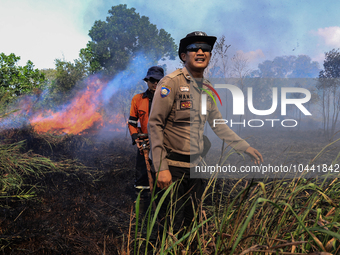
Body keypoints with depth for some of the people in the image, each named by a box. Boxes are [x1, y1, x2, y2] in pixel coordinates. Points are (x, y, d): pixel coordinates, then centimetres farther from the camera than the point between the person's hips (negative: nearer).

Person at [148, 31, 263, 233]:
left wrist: (246, 147, 13)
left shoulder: (207, 88, 10)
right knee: (173, 226, -2)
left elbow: (218, 125, 19)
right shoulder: (171, 82, -11)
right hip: (173, 166, -6)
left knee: (192, 224, 15)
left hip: (196, 165, 7)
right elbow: (155, 124, -14)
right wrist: (161, 167, -20)